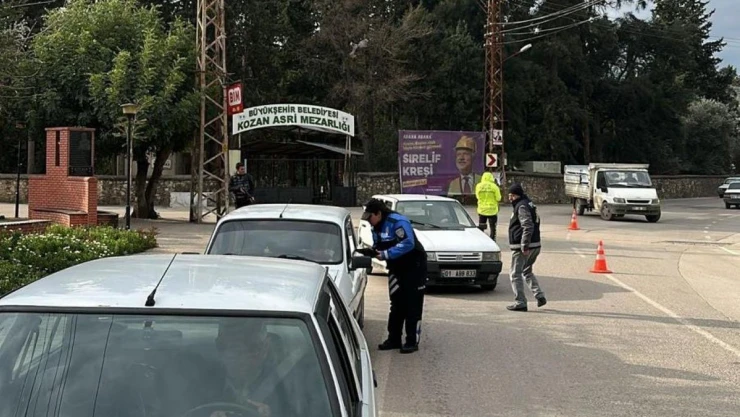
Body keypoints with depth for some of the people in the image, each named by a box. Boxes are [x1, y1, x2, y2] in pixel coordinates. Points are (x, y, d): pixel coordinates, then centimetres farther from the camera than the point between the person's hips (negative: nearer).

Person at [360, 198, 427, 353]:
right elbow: (378, 246, 15)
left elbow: (408, 244, -32)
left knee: (412, 305, -5)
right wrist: (372, 252, -9)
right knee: (396, 305, 11)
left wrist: (386, 254, -31)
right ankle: (394, 339, 17)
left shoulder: (397, 222, -24)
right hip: (396, 268, 9)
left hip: (413, 266, -9)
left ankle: (412, 341, -1)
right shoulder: (377, 227, 6)